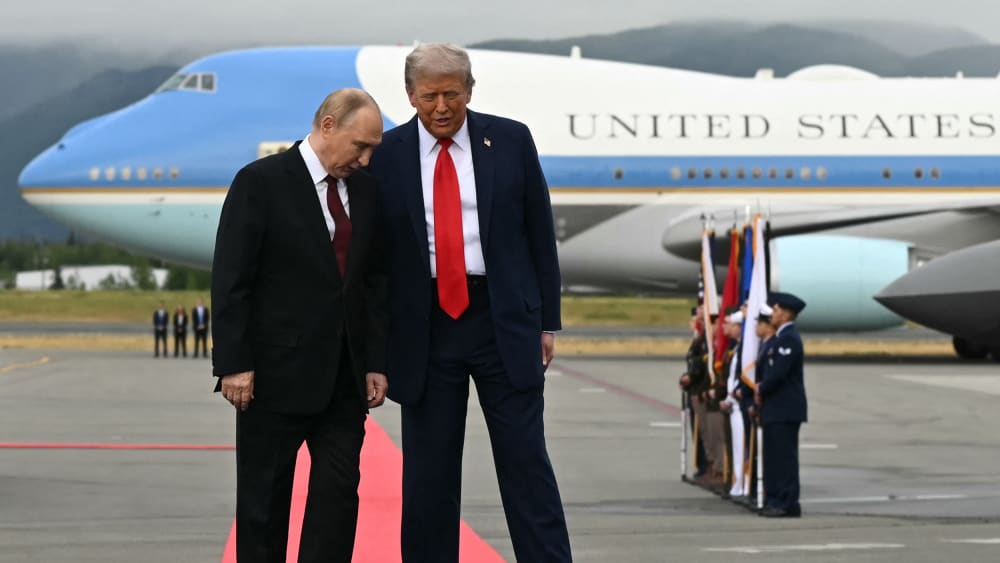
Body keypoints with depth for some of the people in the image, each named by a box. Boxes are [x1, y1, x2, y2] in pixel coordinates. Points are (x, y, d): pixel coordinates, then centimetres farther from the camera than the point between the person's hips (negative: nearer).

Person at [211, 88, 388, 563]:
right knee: (265, 498, 4)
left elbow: (374, 282, 13)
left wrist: (376, 363, 7)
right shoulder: (261, 183, -9)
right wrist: (235, 364, -15)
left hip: (344, 376, 5)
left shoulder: (365, 190, 9)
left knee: (340, 491, -1)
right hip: (276, 372, -5)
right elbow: (230, 281, -11)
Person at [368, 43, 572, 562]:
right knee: (427, 471, 5)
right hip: (424, 329, 1)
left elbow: (540, 234, 6)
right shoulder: (386, 156, 1)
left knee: (526, 461, -1)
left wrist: (547, 322, 3)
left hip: (504, 323, 0)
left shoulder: (511, 141, 2)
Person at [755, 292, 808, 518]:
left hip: (785, 409, -10)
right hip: (776, 409, 10)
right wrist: (761, 387, 7)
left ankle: (788, 503, -5)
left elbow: (779, 373, -21)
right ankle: (774, 500, 15)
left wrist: (761, 391, -8)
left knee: (784, 456, -7)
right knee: (774, 456, 11)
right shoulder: (781, 338, 17)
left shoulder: (789, 339, -16)